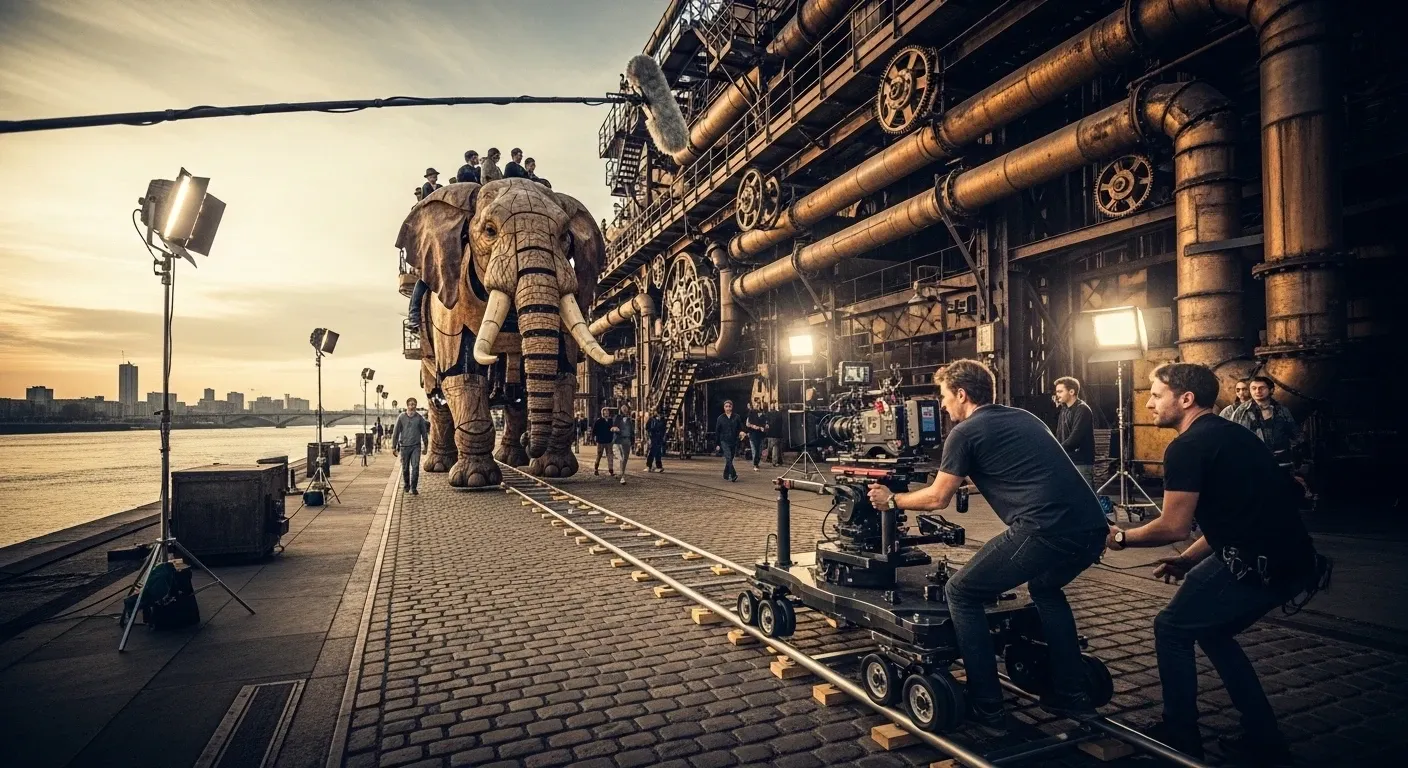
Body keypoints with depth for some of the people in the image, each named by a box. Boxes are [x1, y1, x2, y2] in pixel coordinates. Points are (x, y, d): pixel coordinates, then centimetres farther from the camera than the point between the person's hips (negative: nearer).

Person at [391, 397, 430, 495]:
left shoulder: (419, 418, 3)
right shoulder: (401, 417, 1)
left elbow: (424, 432, 11)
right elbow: (396, 432, 5)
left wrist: (426, 445, 15)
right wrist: (394, 446, 4)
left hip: (416, 446, 0)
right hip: (404, 446, 1)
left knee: (415, 467, -10)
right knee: (405, 468, 10)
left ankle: (414, 488, -7)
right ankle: (406, 485, 30)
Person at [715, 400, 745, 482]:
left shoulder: (737, 417, 3)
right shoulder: (720, 418, 2)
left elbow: (741, 428, 7)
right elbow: (717, 431, 6)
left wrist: (741, 432, -18)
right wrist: (718, 444, 4)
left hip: (734, 441, 2)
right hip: (724, 441, -2)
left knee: (730, 459, 10)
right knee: (728, 458, -16)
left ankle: (726, 475, 26)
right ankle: (733, 475, -21)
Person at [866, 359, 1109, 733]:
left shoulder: (964, 432, 3)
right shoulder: (1024, 417, 25)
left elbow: (938, 498, 10)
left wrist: (892, 500, 26)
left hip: (1048, 530, -8)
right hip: (1092, 528, 8)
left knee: (961, 594, 9)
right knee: (1045, 588, 36)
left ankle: (987, 709, 13)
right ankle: (1072, 694, 36)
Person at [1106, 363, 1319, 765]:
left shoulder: (1186, 446, -14)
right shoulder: (1228, 434, 16)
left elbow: (1174, 526, -14)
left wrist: (1121, 537, 2)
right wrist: (1188, 560, 18)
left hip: (1259, 564, -9)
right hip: (1291, 560, 9)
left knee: (1171, 628, 8)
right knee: (1211, 630, 24)